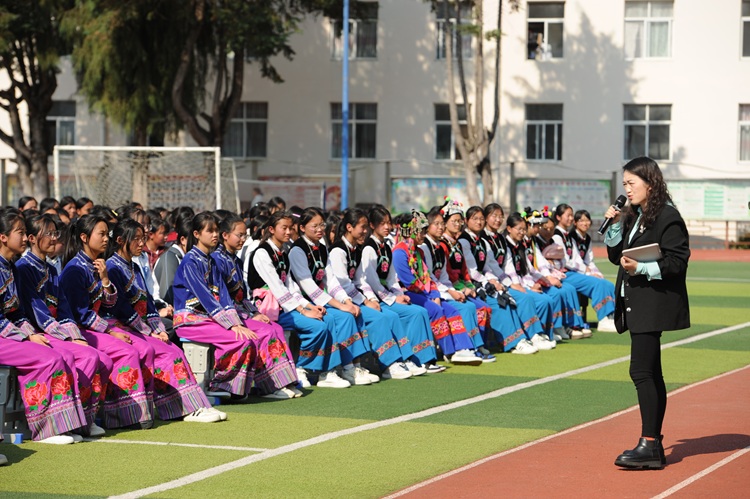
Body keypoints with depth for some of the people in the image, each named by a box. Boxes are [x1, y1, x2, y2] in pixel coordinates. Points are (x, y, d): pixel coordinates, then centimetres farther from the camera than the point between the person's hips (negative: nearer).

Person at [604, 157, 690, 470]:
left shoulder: (667, 218, -11)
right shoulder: (633, 217, 16)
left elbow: (677, 261, -16)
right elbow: (616, 256, 16)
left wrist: (642, 268, -22)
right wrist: (614, 226, 4)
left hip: (654, 304, -9)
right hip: (635, 304, 9)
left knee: (642, 371, -14)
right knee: (650, 374, 11)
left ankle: (649, 445, -14)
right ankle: (654, 445, 15)